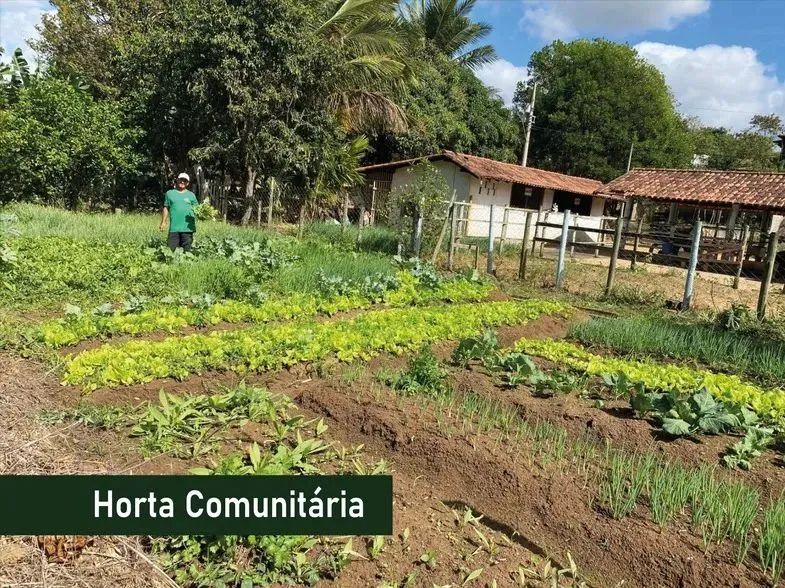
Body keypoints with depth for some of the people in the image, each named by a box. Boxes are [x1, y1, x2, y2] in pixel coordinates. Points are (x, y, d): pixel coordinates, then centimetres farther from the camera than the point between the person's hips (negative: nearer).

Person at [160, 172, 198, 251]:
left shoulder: (191, 195, 11)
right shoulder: (170, 193, 12)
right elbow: (166, 208, 14)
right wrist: (163, 222, 9)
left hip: (187, 227, 0)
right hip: (174, 227, 0)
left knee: (187, 250, 3)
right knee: (172, 249, 0)